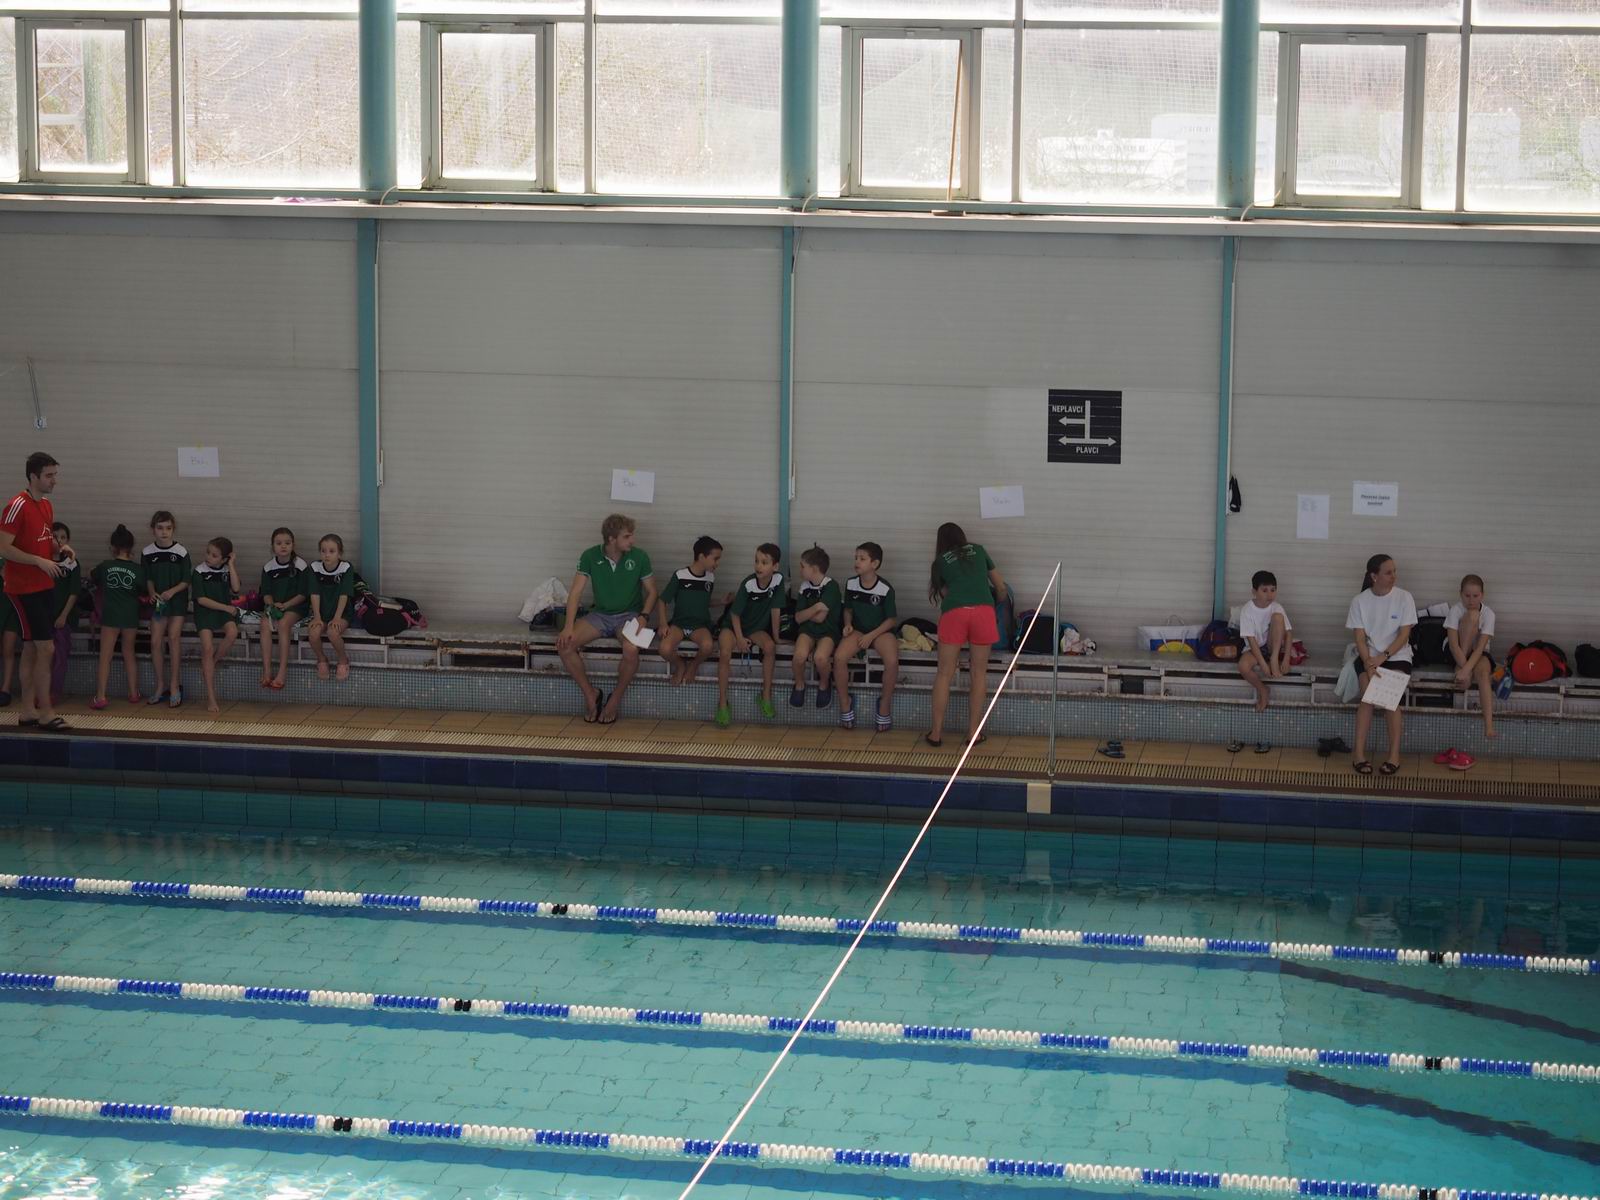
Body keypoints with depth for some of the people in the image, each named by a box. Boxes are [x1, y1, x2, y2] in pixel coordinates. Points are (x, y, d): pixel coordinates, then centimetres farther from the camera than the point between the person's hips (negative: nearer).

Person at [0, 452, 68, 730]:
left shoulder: (47, 506, 12)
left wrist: (58, 547, 4)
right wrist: (40, 561, -22)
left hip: (44, 588, 8)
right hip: (23, 590, -8)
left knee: (32, 649, 11)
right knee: (46, 649, -10)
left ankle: (28, 712, 15)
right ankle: (45, 712, -5)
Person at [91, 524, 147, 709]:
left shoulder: (105, 566, -1)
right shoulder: (137, 569, -5)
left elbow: (92, 576, 18)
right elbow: (146, 588, -2)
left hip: (110, 616, -2)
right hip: (130, 617, 2)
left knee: (105, 657, -1)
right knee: (129, 654, 17)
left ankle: (100, 696, -10)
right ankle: (133, 693, 23)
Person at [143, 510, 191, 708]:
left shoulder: (181, 552, -7)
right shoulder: (148, 553, 0)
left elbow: (186, 580, -4)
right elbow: (148, 579, 9)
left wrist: (172, 591, -18)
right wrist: (152, 593, -9)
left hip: (177, 600, -3)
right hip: (158, 602, 3)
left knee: (174, 636, -16)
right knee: (156, 641, -5)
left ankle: (175, 685, -9)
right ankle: (161, 685, 7)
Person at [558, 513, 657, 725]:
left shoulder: (639, 557, -7)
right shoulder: (590, 556, -6)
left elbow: (651, 592, 2)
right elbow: (576, 591, -8)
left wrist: (644, 617, -17)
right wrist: (569, 626, -20)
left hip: (629, 615, -2)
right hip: (599, 615, 2)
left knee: (631, 649, -36)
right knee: (564, 644, -23)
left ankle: (615, 699, -10)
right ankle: (590, 694, -4)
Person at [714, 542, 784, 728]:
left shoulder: (778, 579, -13)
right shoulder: (748, 583, -22)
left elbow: (775, 610, -6)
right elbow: (735, 613, -15)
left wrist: (775, 636, -4)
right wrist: (739, 638, -18)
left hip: (756, 628, 3)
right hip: (733, 625, -3)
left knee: (770, 647, -27)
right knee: (725, 653, -30)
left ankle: (766, 697, -14)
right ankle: (722, 703, -19)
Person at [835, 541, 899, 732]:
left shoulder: (886, 589, -11)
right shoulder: (851, 583, -1)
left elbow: (891, 619, -6)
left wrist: (871, 636, -15)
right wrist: (848, 624, -7)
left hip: (881, 631, -3)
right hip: (858, 630, 3)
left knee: (892, 660, -33)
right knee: (839, 657, -27)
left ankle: (884, 703, -8)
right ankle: (845, 702, -6)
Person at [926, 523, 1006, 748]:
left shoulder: (940, 561, 22)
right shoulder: (978, 550, 24)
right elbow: (1001, 587, 28)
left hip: (953, 611, 0)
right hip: (983, 609, 0)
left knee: (945, 674, 7)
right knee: (979, 673, 10)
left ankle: (936, 733, 7)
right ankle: (974, 732, 10)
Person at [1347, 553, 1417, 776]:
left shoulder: (1404, 597, -2)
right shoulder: (1360, 601, 0)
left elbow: (1404, 634, -5)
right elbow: (1360, 637, -3)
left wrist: (1383, 656, -17)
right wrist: (1369, 663, -19)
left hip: (1397, 656, -1)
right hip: (1369, 656, 1)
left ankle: (1394, 755, -21)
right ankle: (1360, 754, -24)